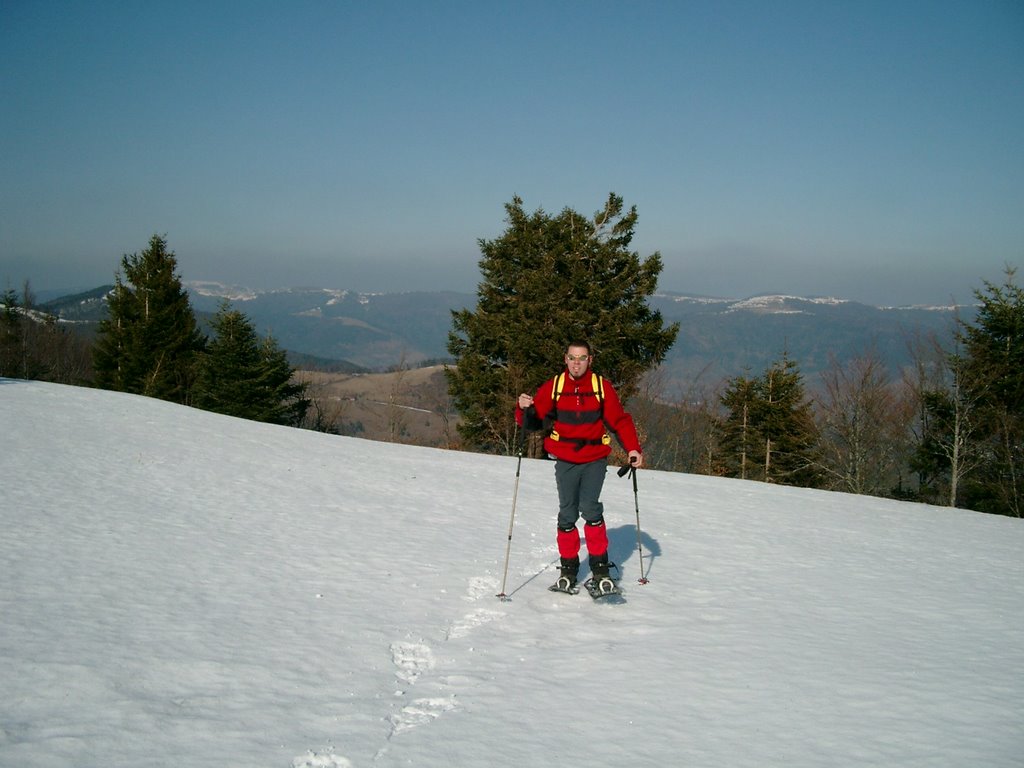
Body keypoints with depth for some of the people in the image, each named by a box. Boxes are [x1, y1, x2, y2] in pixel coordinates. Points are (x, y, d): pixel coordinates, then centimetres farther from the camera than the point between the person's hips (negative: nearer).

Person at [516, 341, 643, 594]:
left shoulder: (602, 386, -2)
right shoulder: (553, 386, -1)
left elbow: (620, 420, 2)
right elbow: (533, 421, 0)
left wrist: (633, 449, -9)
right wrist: (524, 409, -21)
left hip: (595, 459, -1)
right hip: (565, 461, 1)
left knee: (590, 508, -16)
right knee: (567, 514, 3)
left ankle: (600, 567, -4)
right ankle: (568, 567, 17)